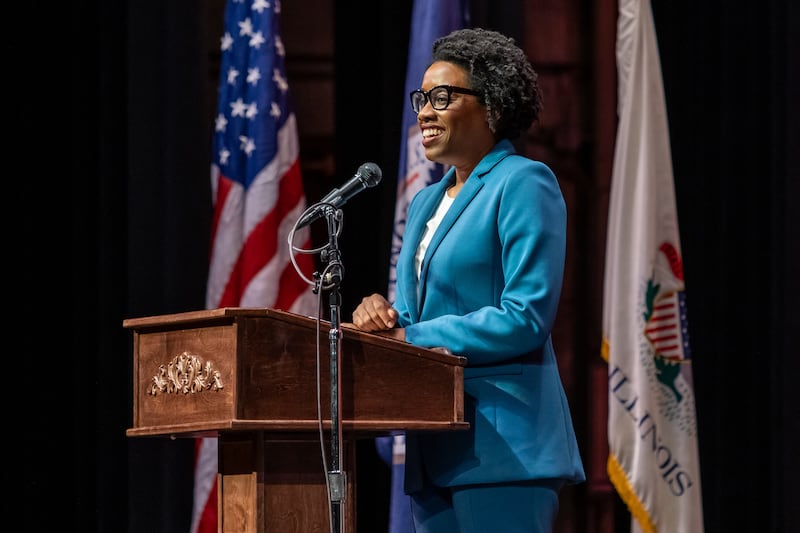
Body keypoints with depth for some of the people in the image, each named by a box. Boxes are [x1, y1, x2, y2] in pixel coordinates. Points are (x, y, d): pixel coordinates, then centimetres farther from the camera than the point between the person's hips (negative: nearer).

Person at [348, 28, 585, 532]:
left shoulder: (524, 183, -6)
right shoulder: (427, 201, 19)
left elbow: (527, 317, -16)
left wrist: (411, 337, -14)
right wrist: (382, 316, -2)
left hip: (501, 445, -8)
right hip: (435, 451, 8)